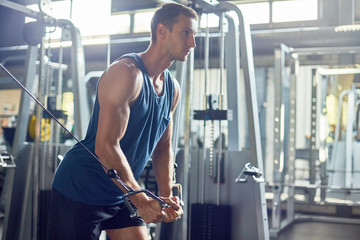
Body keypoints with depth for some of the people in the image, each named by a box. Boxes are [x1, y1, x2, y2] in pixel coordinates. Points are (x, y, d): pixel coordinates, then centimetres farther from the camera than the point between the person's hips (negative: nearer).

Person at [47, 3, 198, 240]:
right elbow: (106, 146, -27)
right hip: (80, 190, -8)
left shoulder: (173, 89, 6)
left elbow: (163, 148, 13)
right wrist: (141, 200, -23)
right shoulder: (127, 73, -21)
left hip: (123, 194, 8)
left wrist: (167, 194, 0)